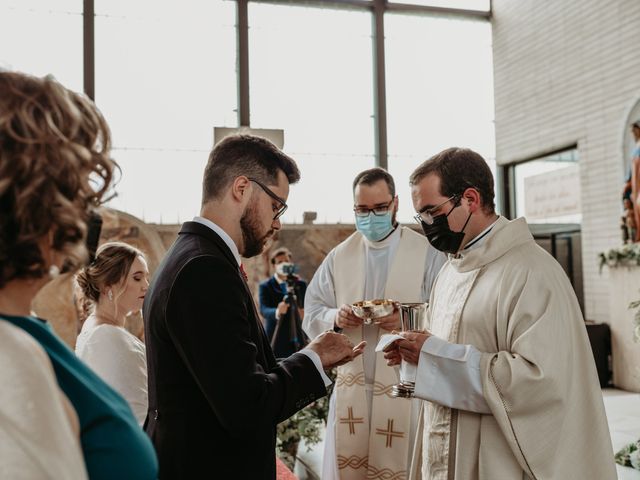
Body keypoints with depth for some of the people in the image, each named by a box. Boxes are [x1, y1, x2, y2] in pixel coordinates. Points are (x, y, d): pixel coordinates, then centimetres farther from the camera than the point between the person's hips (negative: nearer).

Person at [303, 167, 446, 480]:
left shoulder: (428, 252, -4)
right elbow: (311, 313, 8)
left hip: (408, 387, -3)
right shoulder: (338, 257, 8)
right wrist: (335, 317, -13)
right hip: (351, 387, 3)